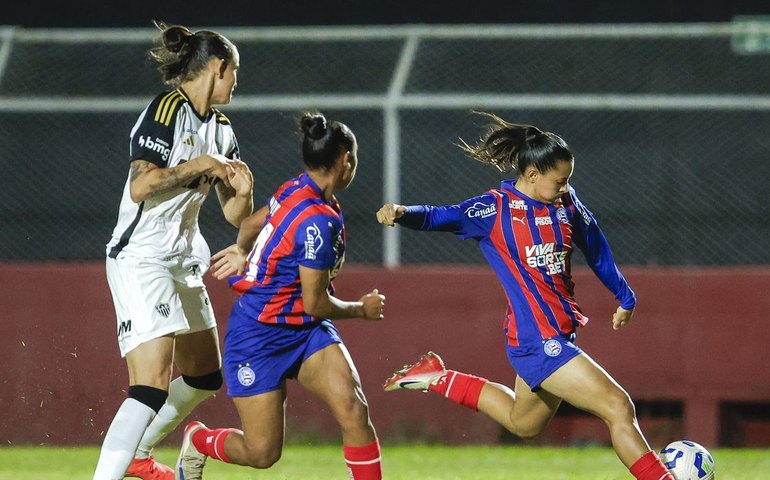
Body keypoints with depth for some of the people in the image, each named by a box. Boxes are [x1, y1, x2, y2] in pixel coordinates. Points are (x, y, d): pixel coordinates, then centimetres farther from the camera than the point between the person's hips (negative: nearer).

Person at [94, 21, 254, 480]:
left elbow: (236, 216, 14)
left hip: (184, 263, 9)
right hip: (141, 259, -9)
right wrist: (200, 166, -16)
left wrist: (242, 192, -8)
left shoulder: (221, 129, 12)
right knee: (152, 386, -21)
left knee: (205, 377, 21)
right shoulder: (166, 110, -13)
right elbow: (142, 186, -24)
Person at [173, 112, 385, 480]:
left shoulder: (294, 191, 0)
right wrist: (362, 309, -4)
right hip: (259, 338, -8)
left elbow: (253, 222, 20)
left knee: (354, 409, -15)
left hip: (305, 332, 8)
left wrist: (242, 250, 40)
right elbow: (315, 303, -21)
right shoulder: (317, 222, -27)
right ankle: (198, 440, 32)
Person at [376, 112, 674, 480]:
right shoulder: (496, 208, -12)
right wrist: (402, 214, -39)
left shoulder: (566, 203, 5)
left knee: (523, 423, 29)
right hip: (537, 339, -9)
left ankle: (438, 379, 38)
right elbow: (440, 218, -18)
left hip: (559, 334, 9)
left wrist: (625, 298, 28)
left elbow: (595, 248, 19)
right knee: (618, 407, -15)